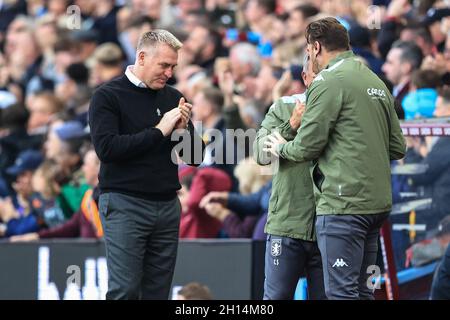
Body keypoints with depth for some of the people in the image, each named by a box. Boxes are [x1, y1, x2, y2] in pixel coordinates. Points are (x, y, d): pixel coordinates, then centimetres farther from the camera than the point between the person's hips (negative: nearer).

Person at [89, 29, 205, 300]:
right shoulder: (108, 96, -2)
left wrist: (183, 130, -7)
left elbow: (195, 157, 14)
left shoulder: (173, 98, 13)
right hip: (125, 204, -5)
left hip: (168, 205, 5)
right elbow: (106, 148, -16)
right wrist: (159, 131, -15)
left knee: (158, 292, 3)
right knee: (125, 291, -10)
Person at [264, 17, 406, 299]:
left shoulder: (330, 81, -9)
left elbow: (307, 147, -9)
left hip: (343, 204, -8)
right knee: (362, 290, 13)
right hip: (378, 204, 8)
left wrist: (282, 148, 11)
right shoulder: (377, 83, 16)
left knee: (342, 291, -8)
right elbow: (398, 148, 16)